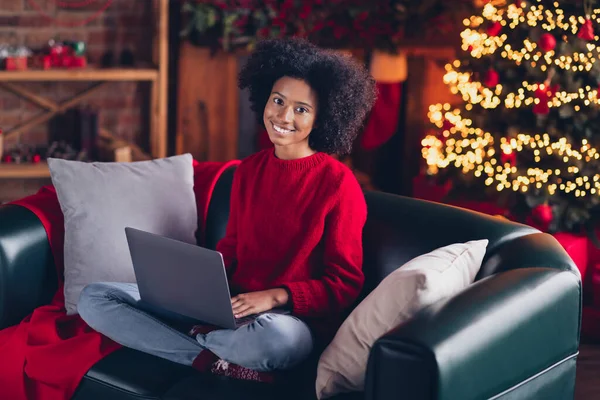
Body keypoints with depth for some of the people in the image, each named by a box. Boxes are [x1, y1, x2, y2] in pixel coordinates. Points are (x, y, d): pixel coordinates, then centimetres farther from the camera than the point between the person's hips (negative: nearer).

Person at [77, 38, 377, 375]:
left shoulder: (337, 182, -7)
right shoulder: (249, 170, 12)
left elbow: (345, 284, -7)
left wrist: (274, 296, -21)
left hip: (292, 319, -6)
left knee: (273, 337, -45)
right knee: (94, 299, -5)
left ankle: (194, 339, -11)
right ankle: (211, 361, -17)